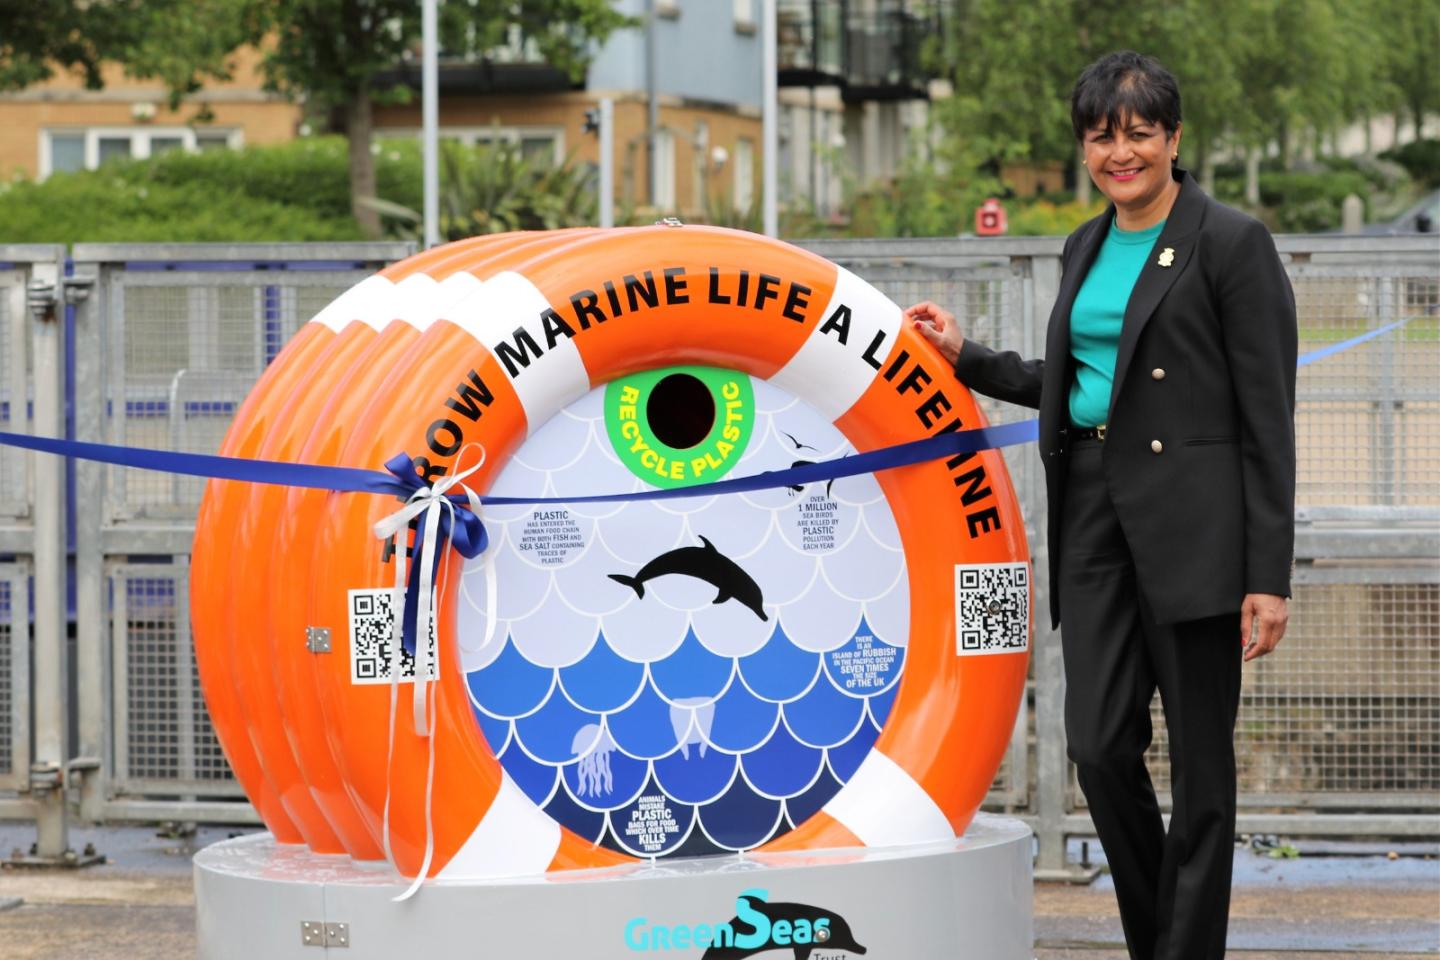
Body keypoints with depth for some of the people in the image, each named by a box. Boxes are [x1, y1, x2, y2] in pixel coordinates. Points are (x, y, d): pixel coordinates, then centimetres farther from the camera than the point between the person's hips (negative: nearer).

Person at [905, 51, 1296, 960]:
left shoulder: (1233, 243, -6)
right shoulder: (1088, 248, 15)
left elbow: (1269, 416, -9)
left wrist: (1269, 574, -13)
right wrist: (966, 356, 19)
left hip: (1193, 521, -6)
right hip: (1095, 510, 6)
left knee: (1200, 760, 0)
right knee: (1098, 741, 1)